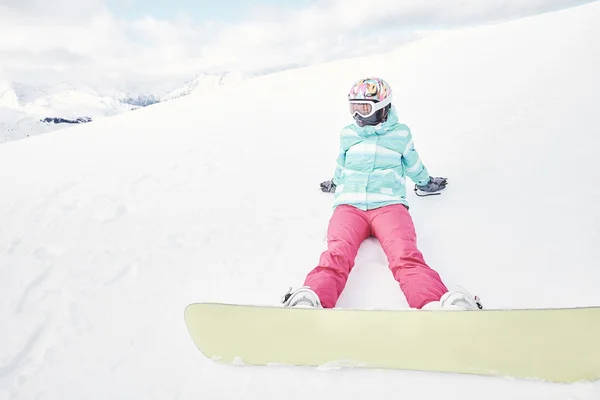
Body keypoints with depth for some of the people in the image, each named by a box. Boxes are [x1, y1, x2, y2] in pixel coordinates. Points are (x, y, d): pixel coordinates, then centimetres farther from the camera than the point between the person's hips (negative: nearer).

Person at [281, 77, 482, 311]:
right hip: (349, 205, 1)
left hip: (389, 205, -1)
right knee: (336, 257, -32)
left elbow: (413, 166, 33)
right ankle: (308, 303, -59)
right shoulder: (347, 134, 22)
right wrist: (335, 183, 55)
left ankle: (438, 306, -59)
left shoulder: (400, 134, 17)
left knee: (406, 257, -33)